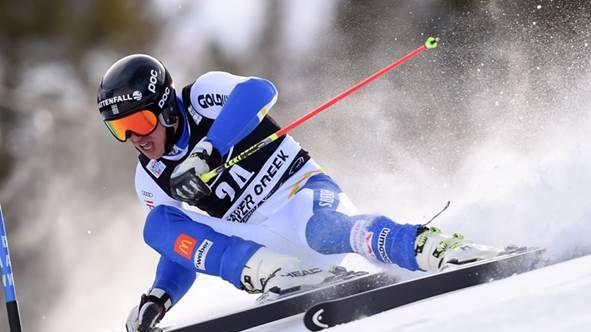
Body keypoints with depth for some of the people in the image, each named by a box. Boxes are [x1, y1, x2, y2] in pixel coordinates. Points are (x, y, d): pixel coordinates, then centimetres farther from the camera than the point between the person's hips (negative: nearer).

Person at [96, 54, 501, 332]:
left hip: (306, 196, -6)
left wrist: (205, 152, -36)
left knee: (325, 229, -41)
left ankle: (435, 248, -49)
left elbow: (258, 91, -28)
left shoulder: (203, 97, -6)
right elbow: (185, 246, 18)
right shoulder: (152, 181, 11)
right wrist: (158, 298, 0)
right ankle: (269, 273, -30)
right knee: (160, 225, -13)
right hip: (264, 247, 6)